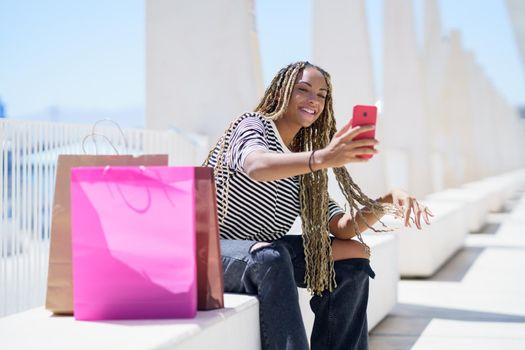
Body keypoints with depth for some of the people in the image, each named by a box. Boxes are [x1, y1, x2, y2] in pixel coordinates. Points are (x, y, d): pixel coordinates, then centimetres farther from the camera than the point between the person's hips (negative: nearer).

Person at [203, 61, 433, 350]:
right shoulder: (253, 125, -10)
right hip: (210, 250, -8)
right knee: (270, 256, -37)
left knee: (355, 254, 1)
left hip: (263, 253, 8)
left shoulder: (304, 172, 11)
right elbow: (256, 167, -36)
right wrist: (322, 158, -51)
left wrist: (388, 201, -16)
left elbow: (342, 228, 1)